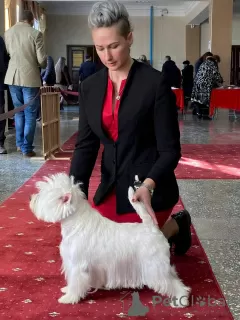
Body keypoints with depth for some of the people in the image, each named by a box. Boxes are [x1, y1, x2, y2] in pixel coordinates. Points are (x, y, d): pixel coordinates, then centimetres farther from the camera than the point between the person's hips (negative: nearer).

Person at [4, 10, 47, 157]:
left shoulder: (8, 32, 6)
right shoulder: (35, 34, -8)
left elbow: (9, 53, 14)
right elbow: (42, 60, -10)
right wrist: (41, 66, 12)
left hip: (12, 77, 5)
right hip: (30, 77, -5)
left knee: (19, 112, 19)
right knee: (30, 114, 4)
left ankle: (20, 144, 25)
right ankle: (27, 148, 5)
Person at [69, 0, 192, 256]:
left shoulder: (154, 83, -14)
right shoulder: (89, 88, 1)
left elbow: (170, 150, -14)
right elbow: (85, 145, 0)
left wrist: (148, 185, -31)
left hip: (149, 189, -5)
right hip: (110, 189, 6)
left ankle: (177, 225, 25)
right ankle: (165, 229, 31)